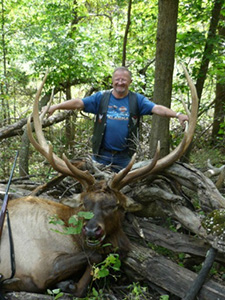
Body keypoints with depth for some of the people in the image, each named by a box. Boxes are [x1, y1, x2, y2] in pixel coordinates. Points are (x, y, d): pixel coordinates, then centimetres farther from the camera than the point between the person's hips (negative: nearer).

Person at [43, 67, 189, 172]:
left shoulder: (137, 99, 2)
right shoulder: (101, 97, 3)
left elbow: (157, 109, -9)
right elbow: (79, 103, -4)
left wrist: (177, 114, -24)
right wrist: (55, 107, -15)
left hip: (124, 157, 0)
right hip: (101, 154, 1)